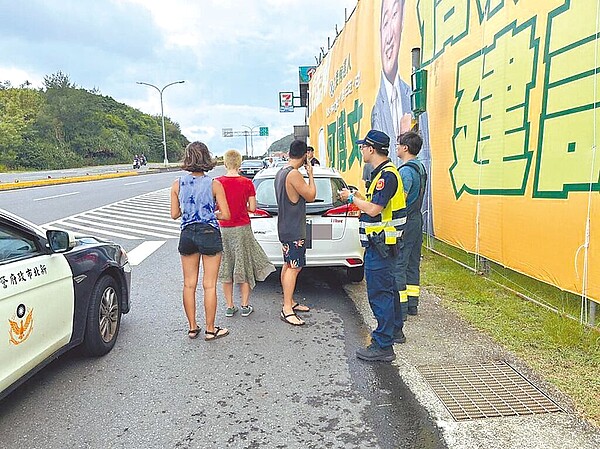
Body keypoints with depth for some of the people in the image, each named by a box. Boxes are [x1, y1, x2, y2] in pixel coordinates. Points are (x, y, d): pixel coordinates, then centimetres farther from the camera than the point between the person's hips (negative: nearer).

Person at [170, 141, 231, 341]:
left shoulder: (177, 184, -1)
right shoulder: (214, 184, -9)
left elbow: (175, 214, 3)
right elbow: (226, 215, -10)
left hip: (187, 235, 3)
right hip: (210, 234, -3)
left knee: (189, 284, 14)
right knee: (209, 285, 6)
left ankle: (192, 328, 24)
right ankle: (210, 330, 15)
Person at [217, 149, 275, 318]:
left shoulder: (217, 182, -6)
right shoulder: (247, 183, -9)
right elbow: (252, 208, -7)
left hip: (223, 228, 1)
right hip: (242, 229, -1)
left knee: (226, 267, 11)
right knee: (244, 266, 10)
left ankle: (230, 306, 17)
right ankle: (245, 305, 15)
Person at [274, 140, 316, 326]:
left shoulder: (280, 173, 12)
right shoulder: (294, 174, -20)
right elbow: (311, 195, -16)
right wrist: (310, 174, -5)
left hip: (286, 228, 10)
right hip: (294, 230, -10)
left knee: (288, 266, 15)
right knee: (294, 268, -9)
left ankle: (289, 302, 25)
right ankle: (287, 310, -7)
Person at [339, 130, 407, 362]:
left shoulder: (387, 175, -19)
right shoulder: (383, 172, 14)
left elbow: (374, 209, -25)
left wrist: (352, 198, -12)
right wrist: (359, 197, 14)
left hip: (380, 245, -11)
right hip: (381, 243, 11)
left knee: (379, 292, -6)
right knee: (388, 287, 21)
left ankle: (383, 346, 2)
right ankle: (395, 331, 36)